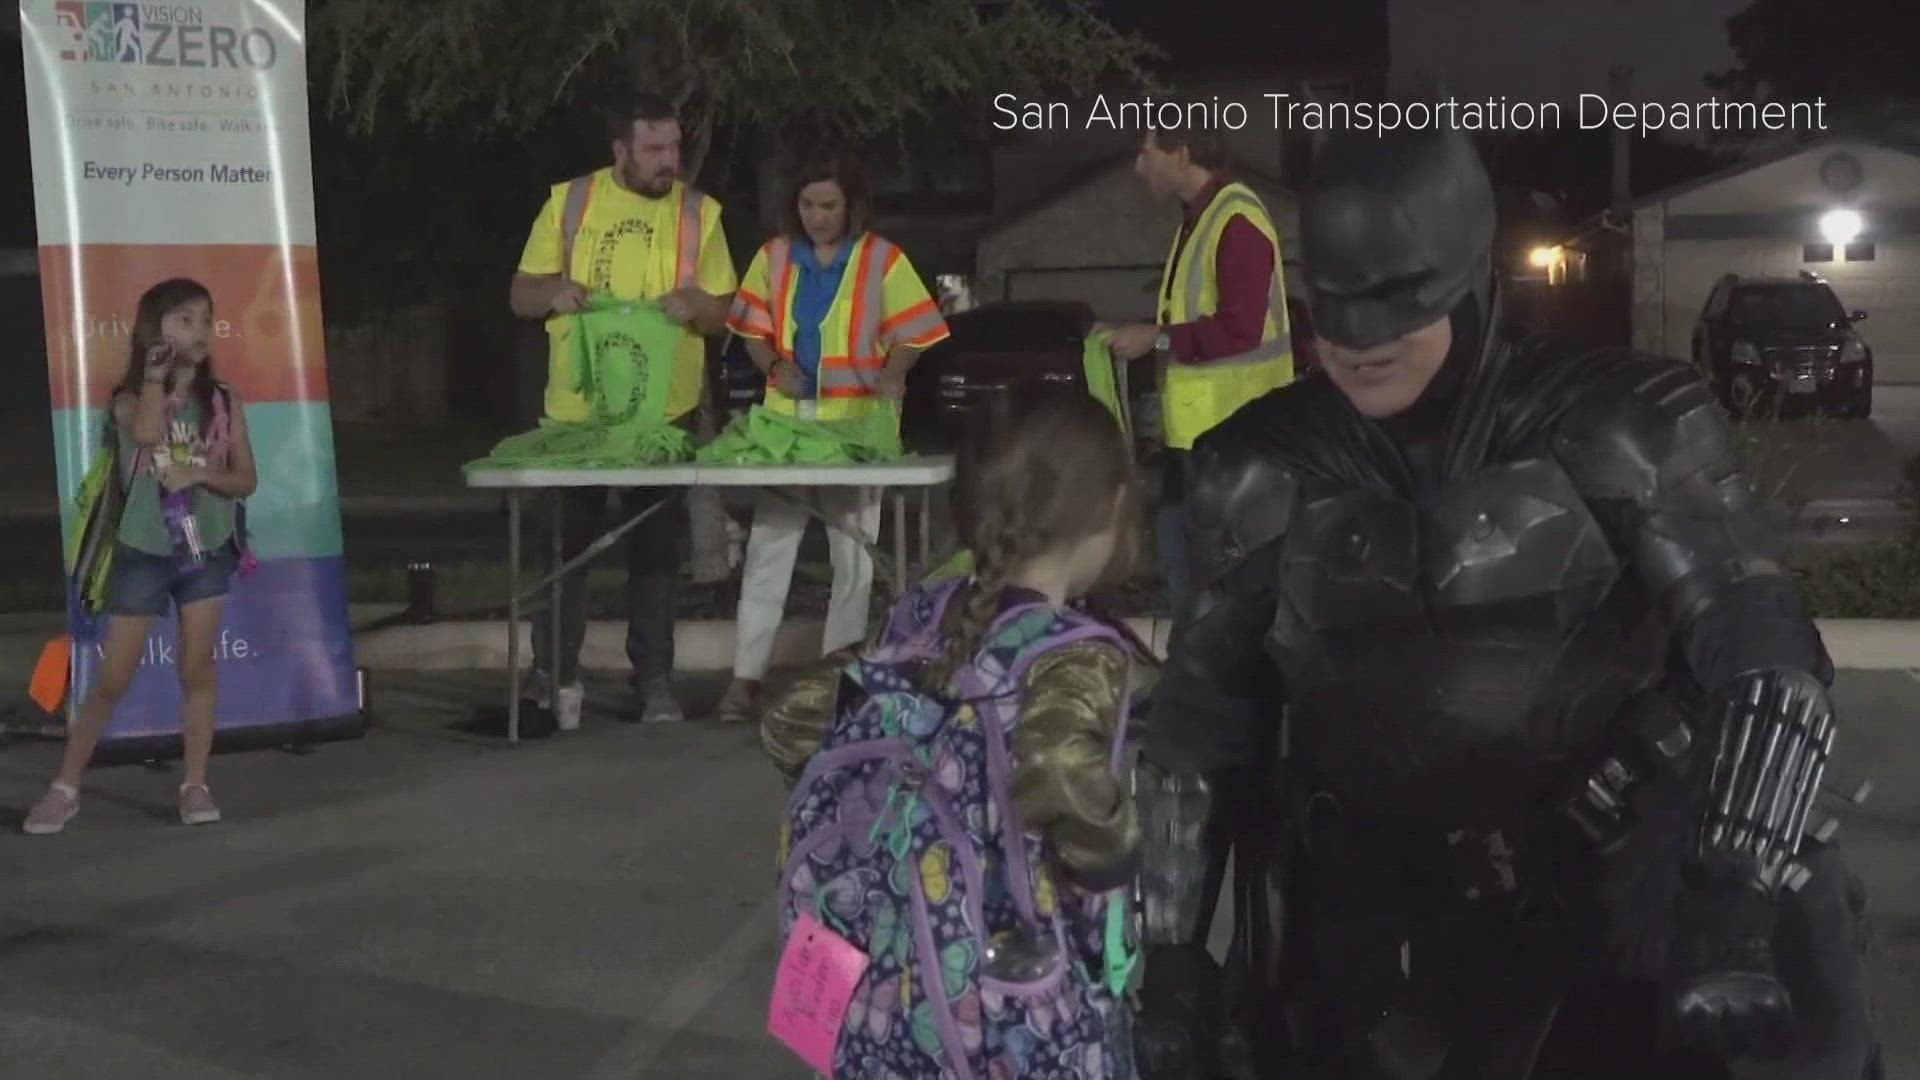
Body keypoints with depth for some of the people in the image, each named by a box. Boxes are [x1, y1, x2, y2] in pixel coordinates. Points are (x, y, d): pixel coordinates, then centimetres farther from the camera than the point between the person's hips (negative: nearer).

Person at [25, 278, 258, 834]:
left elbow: (247, 479, 0)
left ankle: (195, 784, 12)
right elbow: (147, 433, -29)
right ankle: (65, 788, 10)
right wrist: (156, 375, -18)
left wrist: (201, 474, -18)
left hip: (206, 550, 2)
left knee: (197, 671, 4)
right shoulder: (131, 399, -6)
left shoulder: (223, 401, 0)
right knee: (113, 679, 1)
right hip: (142, 553, -2)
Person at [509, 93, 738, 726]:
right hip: (576, 409, 0)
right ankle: (553, 673, 18)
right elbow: (521, 297, 6)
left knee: (656, 545, 6)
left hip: (665, 411, 0)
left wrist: (695, 305, -16)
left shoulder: (698, 213, 4)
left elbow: (721, 313, 7)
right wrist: (553, 291, -16)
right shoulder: (570, 201, 3)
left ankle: (654, 680, 14)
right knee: (567, 541, 6)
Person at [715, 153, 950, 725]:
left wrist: (891, 373, -21)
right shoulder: (774, 256, 8)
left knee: (852, 555, 5)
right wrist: (775, 365, -9)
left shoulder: (883, 259, 0)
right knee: (766, 548, -2)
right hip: (786, 420, 2)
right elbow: (754, 329, 11)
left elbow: (909, 335, -1)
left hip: (857, 423, -2)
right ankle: (746, 676, -1)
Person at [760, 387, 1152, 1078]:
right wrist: (1110, 852, -20)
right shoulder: (1081, 656, -18)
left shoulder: (919, 621, 1)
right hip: (1031, 1023, -6)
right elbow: (1054, 769, -38)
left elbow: (788, 720, 5)